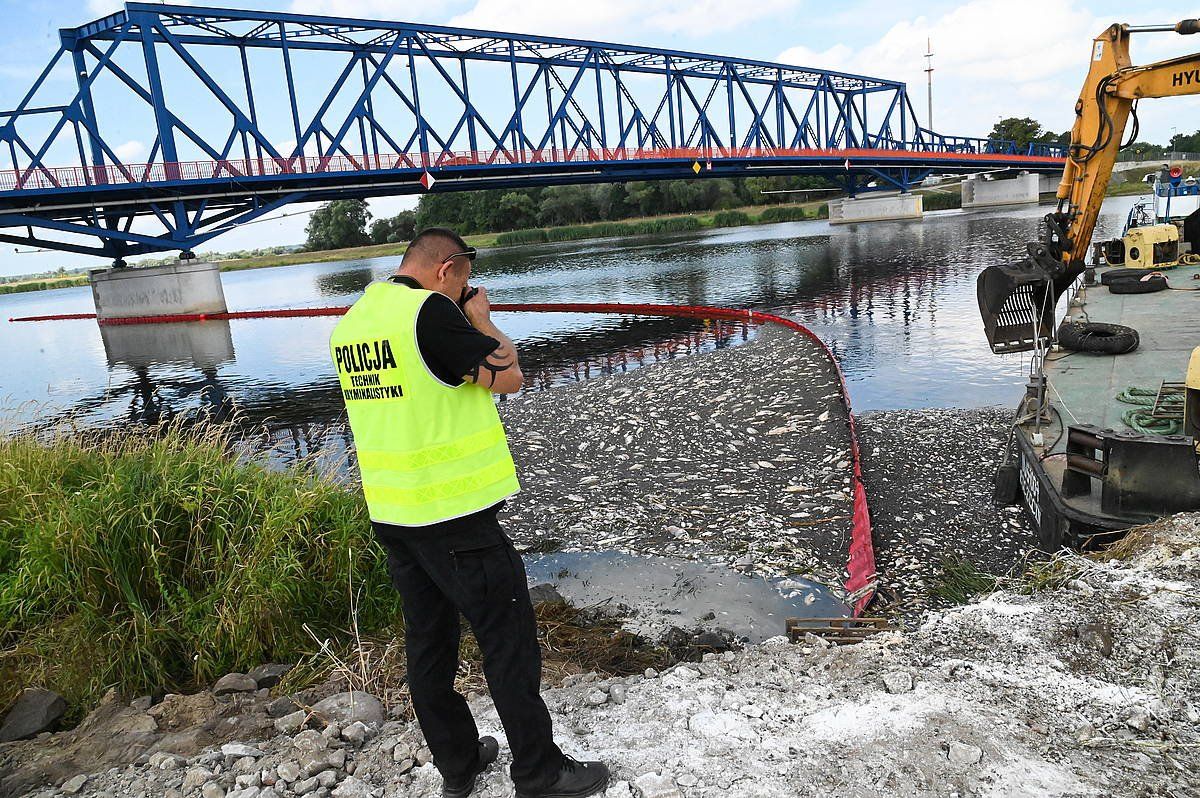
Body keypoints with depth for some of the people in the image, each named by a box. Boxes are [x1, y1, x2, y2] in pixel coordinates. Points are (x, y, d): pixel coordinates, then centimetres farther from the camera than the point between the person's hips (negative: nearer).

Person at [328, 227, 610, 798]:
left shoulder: (351, 322, 9)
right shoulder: (430, 311, -17)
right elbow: (508, 377, -15)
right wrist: (481, 321, 1)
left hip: (391, 513, 9)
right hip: (452, 513, -8)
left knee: (428, 639, 17)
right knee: (508, 638, 4)